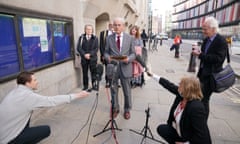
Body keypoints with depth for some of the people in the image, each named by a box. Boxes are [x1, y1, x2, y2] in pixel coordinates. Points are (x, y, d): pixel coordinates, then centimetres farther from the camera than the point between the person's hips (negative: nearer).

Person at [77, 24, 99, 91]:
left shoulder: (95, 38, 4)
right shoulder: (81, 38, 5)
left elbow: (96, 48, -2)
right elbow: (79, 48, -1)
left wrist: (90, 54, -15)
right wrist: (84, 54, -14)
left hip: (93, 58, -1)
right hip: (84, 58, 1)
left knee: (93, 72, 1)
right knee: (85, 72, 6)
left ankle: (94, 85, 13)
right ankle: (85, 86, 18)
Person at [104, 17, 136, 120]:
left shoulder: (130, 38, 2)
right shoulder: (109, 38, 4)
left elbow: (133, 54, 2)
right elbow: (106, 52, 6)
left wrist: (128, 59, -19)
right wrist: (108, 58, -17)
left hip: (125, 68, -1)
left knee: (127, 91, 11)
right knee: (114, 90, 14)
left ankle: (127, 110, 31)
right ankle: (115, 108, 34)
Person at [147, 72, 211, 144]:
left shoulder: (196, 108, -34)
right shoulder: (181, 95, -14)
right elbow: (170, 85, -3)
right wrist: (153, 75, 4)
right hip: (180, 132, 7)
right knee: (161, 129, 9)